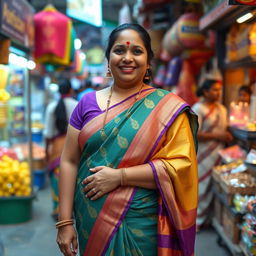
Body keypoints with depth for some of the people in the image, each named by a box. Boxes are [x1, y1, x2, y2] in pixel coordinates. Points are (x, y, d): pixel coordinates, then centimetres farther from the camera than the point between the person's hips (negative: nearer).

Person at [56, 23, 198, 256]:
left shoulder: (168, 107, -5)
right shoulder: (88, 103, 3)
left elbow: (181, 164, -13)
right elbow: (69, 161, 2)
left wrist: (119, 176, -19)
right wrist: (65, 222, -3)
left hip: (141, 226, -2)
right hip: (91, 222, 3)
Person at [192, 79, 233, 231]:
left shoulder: (222, 109, 12)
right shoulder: (198, 109, -11)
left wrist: (228, 135, 1)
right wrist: (217, 136, -19)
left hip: (218, 154, 7)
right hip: (202, 154, -7)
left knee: (213, 187, 9)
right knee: (201, 187, -1)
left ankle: (206, 218, 24)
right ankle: (195, 221, 14)